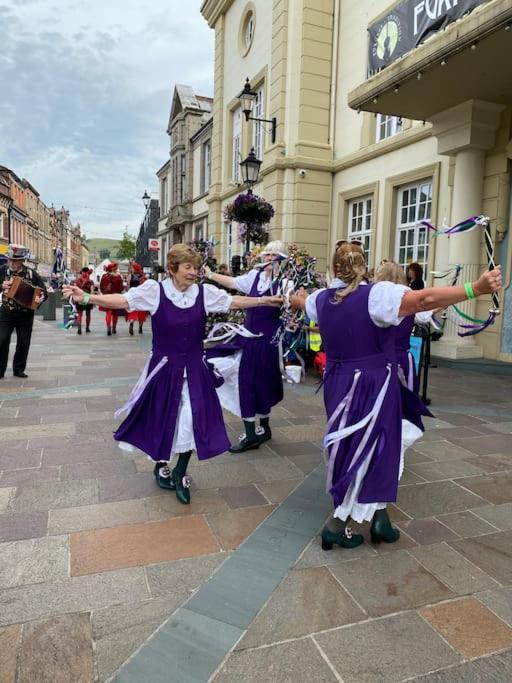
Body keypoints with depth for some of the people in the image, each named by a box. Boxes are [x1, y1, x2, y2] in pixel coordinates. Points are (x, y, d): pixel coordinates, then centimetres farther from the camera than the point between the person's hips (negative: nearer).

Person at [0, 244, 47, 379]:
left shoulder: (32, 274, -6)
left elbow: (44, 292, -1)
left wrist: (40, 299, -22)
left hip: (26, 314, 0)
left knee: (23, 343, 6)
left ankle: (19, 369, 21)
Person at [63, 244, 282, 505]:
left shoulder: (205, 292, -3)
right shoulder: (155, 290, -10)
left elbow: (234, 301, 6)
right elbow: (122, 300, -16)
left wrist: (264, 301, 7)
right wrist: (86, 297, -27)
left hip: (194, 368, 2)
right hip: (164, 367, -2)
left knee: (192, 421, 3)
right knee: (163, 417, 13)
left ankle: (180, 472, 26)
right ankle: (161, 464, 40)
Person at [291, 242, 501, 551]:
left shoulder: (322, 298, 3)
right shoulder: (377, 294, -15)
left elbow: (299, 300, 26)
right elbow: (426, 299, -28)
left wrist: (293, 296, 50)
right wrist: (477, 288, -30)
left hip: (338, 384, 6)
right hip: (373, 386, -6)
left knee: (349, 446, 17)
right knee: (369, 449, 6)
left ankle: (377, 516, 32)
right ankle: (337, 524, 12)